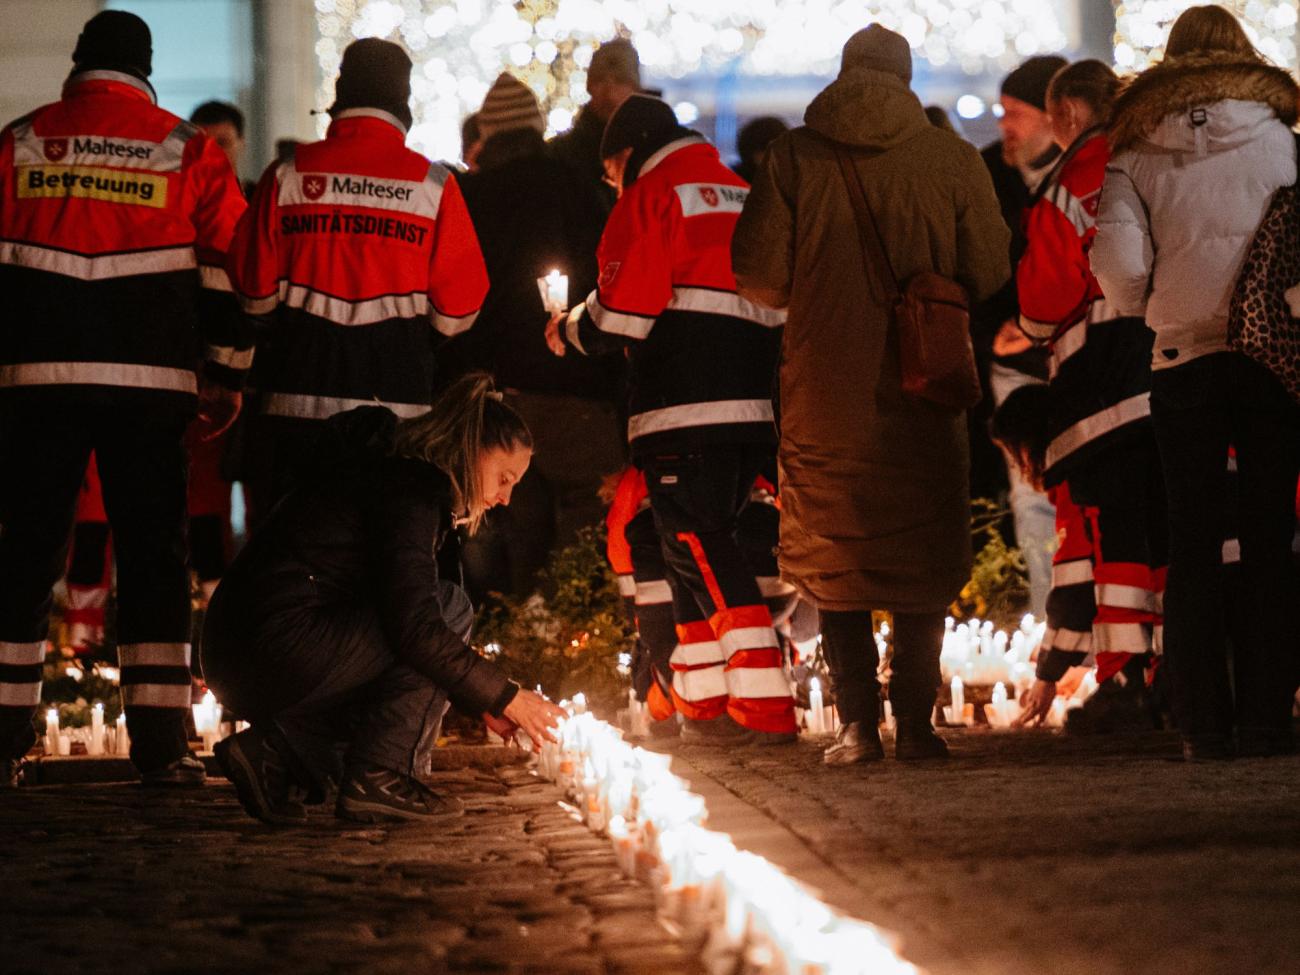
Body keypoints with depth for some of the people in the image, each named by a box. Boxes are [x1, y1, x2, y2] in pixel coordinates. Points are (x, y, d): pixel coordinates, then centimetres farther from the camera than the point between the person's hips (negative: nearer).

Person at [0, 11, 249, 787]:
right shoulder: (188, 150, 4)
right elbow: (226, 270, 2)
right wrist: (227, 374, 7)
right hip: (150, 383, -1)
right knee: (155, 555, 3)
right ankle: (160, 744, -2)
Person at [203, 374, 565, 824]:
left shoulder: (391, 470, 22)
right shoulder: (411, 487, -9)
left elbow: (400, 611, 26)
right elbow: (414, 626, -18)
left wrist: (486, 701, 19)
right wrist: (504, 696, -9)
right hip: (283, 648, -10)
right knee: (450, 610, -6)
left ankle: (279, 753, 8)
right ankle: (378, 776, -7)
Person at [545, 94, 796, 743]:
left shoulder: (651, 195, -1)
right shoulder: (741, 195, 23)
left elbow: (624, 310, -7)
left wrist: (571, 331, 10)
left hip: (685, 407, -8)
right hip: (754, 402, 8)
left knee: (699, 548, -9)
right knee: (695, 547, 16)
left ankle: (764, 706, -18)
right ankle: (702, 702, 15)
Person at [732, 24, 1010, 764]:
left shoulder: (795, 156, -4)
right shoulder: (954, 160, -3)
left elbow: (758, 277, -6)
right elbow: (989, 273, -3)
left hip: (826, 391, 0)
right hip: (923, 393, 0)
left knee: (835, 559, 9)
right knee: (924, 558, 9)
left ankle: (860, 723, 5)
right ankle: (916, 721, 4)